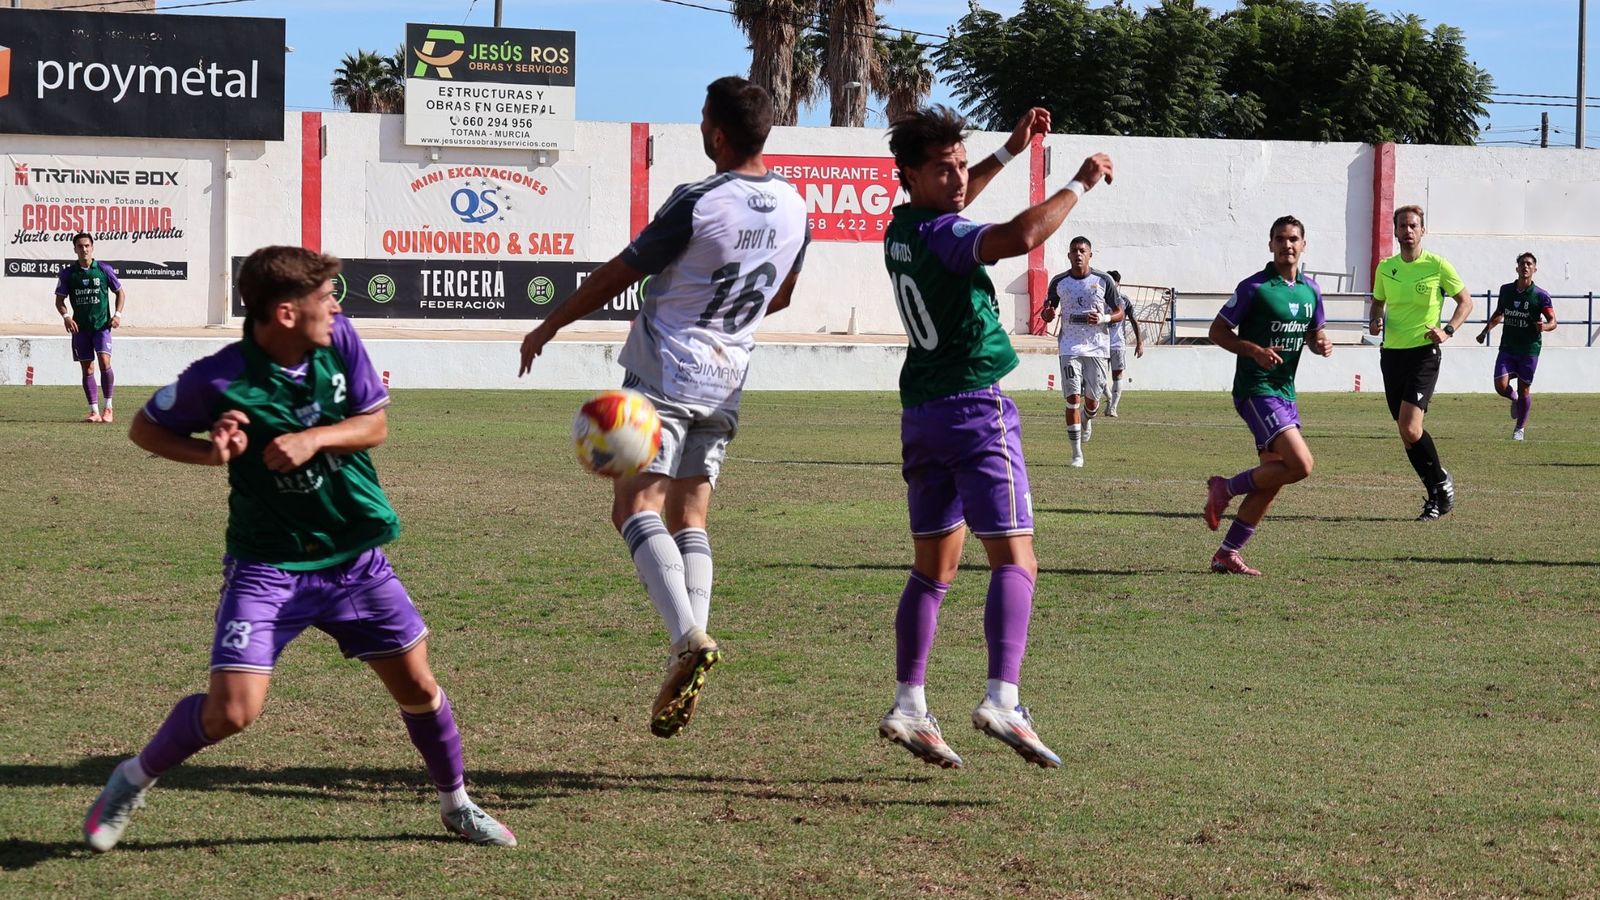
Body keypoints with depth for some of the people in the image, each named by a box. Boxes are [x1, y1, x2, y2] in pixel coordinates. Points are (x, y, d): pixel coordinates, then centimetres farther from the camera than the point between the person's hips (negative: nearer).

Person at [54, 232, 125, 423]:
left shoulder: (104, 269, 0)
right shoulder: (68, 273, 3)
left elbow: (120, 292, 11)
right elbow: (60, 300, 8)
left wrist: (117, 314, -3)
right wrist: (66, 316, -10)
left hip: (102, 325, -2)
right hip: (80, 327, 2)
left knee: (104, 362, -17)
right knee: (87, 369, 3)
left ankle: (108, 409, -6)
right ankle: (94, 411, 9)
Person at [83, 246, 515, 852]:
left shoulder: (339, 339, -8)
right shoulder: (220, 380, -19)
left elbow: (375, 424, 0)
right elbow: (144, 428, -4)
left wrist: (314, 439, -19)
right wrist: (209, 452, -22)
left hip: (356, 556, 4)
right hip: (269, 565, -4)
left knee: (417, 685, 9)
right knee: (232, 710, -15)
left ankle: (456, 805, 33)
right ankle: (133, 780, 13)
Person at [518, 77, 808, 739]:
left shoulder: (697, 204, -16)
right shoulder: (794, 209, 5)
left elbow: (619, 274, -6)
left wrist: (549, 326, 6)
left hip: (663, 373, -7)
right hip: (726, 381, 7)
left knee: (636, 504, -10)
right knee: (690, 516, 10)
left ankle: (687, 637, -29)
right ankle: (691, 649, -3)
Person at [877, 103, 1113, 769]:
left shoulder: (902, 228, 10)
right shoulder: (944, 237, -16)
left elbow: (950, 205, 34)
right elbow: (1020, 236, -35)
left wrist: (1010, 151, 31)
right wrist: (1079, 185, -22)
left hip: (921, 412, 9)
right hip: (975, 407, -9)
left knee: (933, 569, 13)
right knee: (1015, 560, -13)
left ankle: (908, 705, 8)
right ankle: (1002, 700, -28)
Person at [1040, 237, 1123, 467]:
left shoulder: (1103, 281, 0)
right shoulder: (1059, 282, 4)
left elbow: (1120, 314, 6)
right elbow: (1047, 313, 15)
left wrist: (1103, 319, -15)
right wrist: (1047, 313, -10)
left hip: (1097, 347, 0)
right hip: (1070, 347, 0)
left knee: (1091, 401, 4)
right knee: (1073, 398, -10)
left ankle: (1087, 420, 42)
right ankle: (1077, 453, -5)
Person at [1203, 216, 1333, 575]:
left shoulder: (1310, 290, 10)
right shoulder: (1255, 287, -10)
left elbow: (1314, 334, 23)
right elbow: (1218, 331, -6)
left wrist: (1323, 344, -2)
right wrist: (1255, 351, -21)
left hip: (1285, 393, 8)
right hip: (1256, 391, -8)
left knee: (1272, 479, 6)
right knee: (1300, 464, -20)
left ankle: (1227, 554, 13)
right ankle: (1226, 488, -1)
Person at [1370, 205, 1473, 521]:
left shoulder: (1437, 265, -5)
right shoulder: (1385, 268, 8)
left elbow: (1466, 301, 3)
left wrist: (1447, 330, -12)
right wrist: (1376, 321, 1)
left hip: (1423, 353, -5)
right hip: (1391, 353, 6)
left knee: (1410, 428, -19)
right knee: (1406, 431, 7)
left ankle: (1441, 481, 1)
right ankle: (1436, 494, 21)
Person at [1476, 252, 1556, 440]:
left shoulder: (1540, 296, -8)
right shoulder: (1506, 290, 3)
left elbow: (1553, 321, -9)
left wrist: (1544, 326, -31)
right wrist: (1485, 331, 15)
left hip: (1529, 349, -3)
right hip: (1507, 347, 3)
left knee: (1524, 390, 3)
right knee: (1501, 386, -11)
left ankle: (1519, 429, 22)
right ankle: (1515, 399, 26)